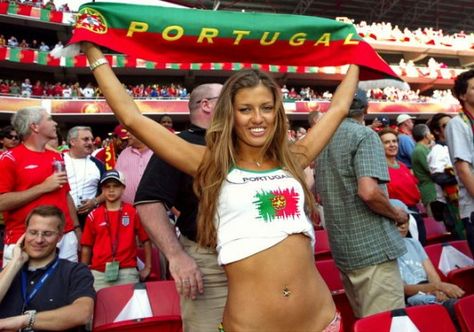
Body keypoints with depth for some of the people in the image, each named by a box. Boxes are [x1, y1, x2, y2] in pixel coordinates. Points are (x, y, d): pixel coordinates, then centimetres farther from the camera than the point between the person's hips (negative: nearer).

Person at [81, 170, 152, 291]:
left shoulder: (133, 212, 2)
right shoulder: (93, 216, 5)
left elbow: (146, 240, 5)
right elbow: (86, 247, 10)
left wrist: (147, 268, 2)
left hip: (127, 272, -1)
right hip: (98, 273, 1)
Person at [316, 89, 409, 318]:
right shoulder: (365, 135, -11)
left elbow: (319, 196, 19)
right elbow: (368, 192, -24)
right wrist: (397, 214, -7)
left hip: (341, 248, 8)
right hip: (372, 247, -8)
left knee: (364, 322, 20)